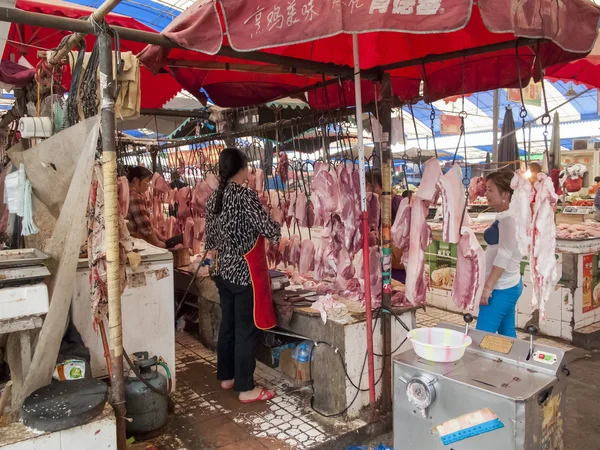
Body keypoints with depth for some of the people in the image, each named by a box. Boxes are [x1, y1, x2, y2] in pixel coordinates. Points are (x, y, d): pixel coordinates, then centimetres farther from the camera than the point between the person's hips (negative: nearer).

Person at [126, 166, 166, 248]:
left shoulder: (134, 195, 17)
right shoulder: (135, 197, -17)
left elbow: (147, 223, 17)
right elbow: (145, 226, -19)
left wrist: (161, 238, 12)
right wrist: (157, 243, -7)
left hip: (143, 239, 10)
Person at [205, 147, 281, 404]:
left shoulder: (214, 199, 6)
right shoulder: (245, 196, -16)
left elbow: (210, 240, 13)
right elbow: (270, 231, -16)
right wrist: (277, 228, 6)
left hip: (223, 271, 8)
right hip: (245, 272, -8)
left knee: (228, 325, 18)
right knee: (245, 330, 1)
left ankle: (226, 376, 32)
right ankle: (246, 388, 11)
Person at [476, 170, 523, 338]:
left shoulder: (509, 219, -17)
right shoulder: (505, 217, 11)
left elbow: (504, 256, -22)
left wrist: (488, 287, -21)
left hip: (501, 288, -9)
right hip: (507, 285, 9)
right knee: (507, 334, 15)